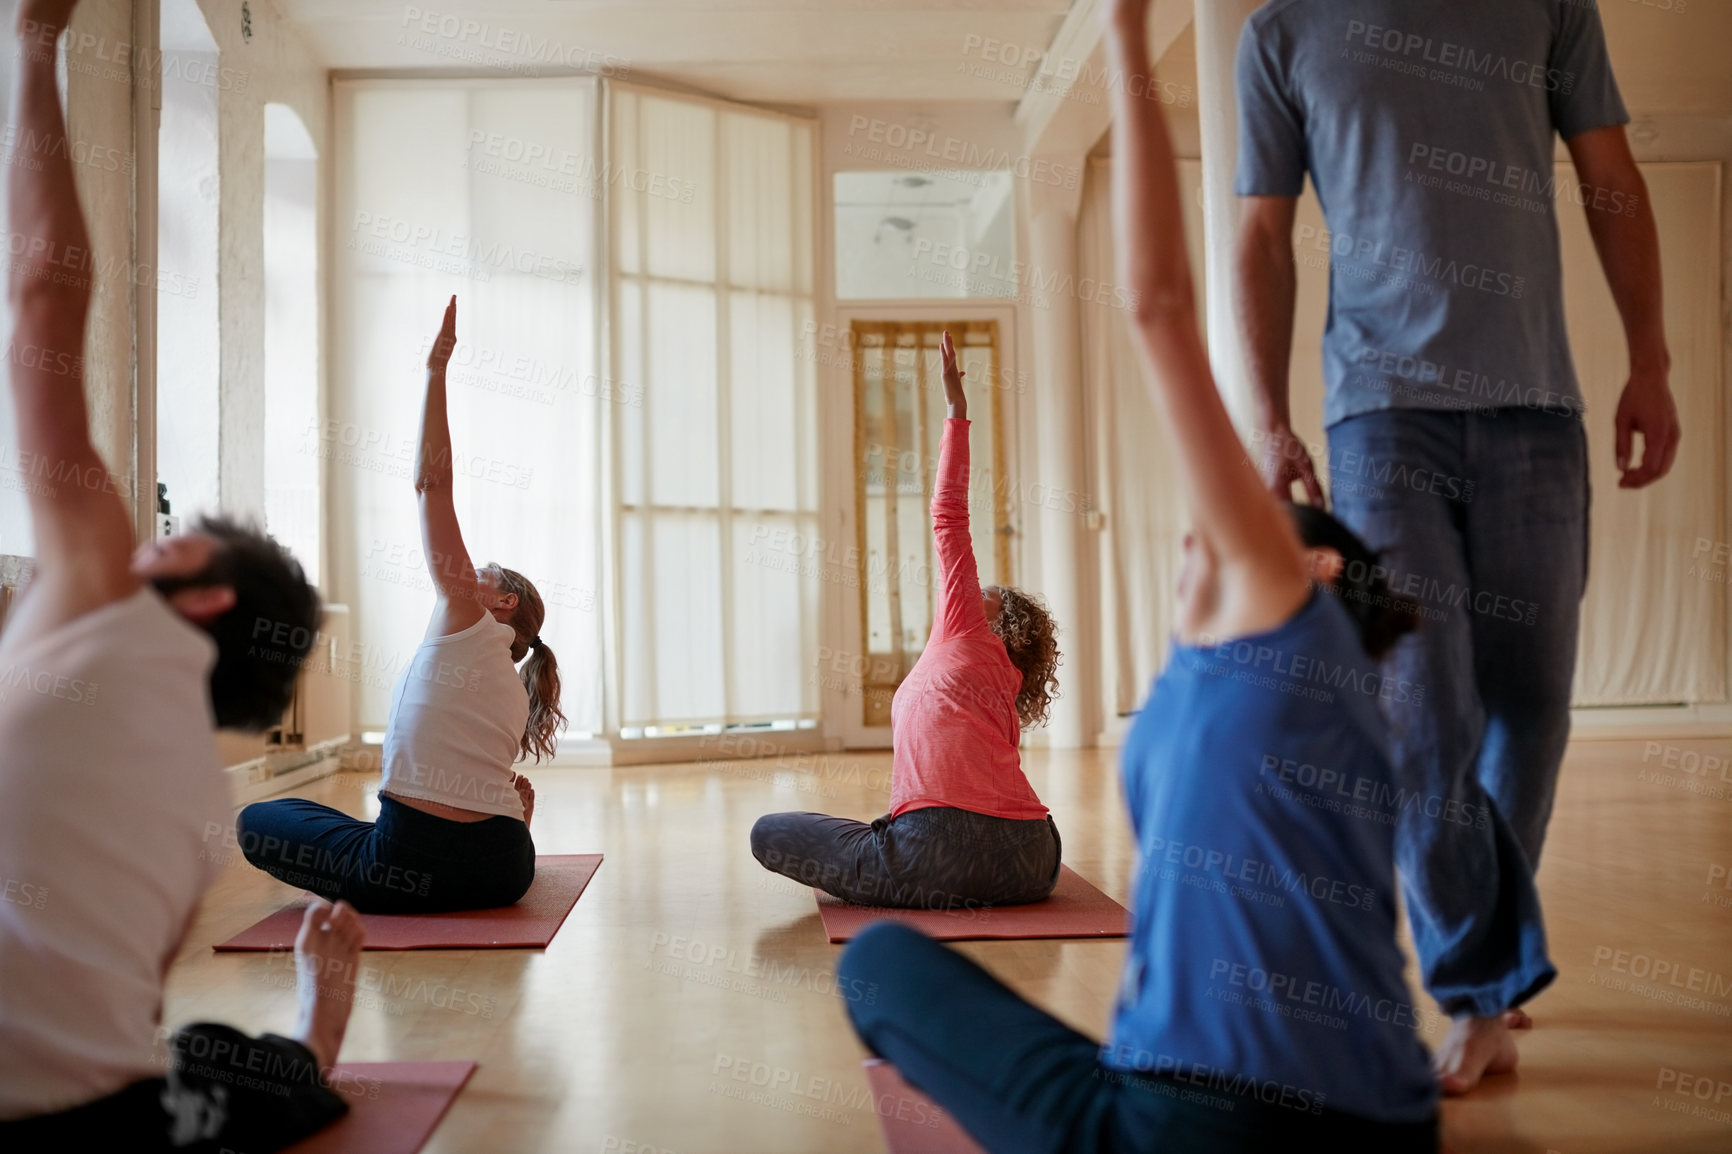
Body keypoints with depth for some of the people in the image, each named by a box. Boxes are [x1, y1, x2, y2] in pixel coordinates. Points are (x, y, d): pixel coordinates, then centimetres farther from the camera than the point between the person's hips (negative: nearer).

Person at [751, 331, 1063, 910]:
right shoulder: (1007, 695, 28)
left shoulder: (965, 634, 11)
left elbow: (948, 518, 9)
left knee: (769, 833, 7)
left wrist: (956, 408, 13)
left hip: (943, 848, -8)